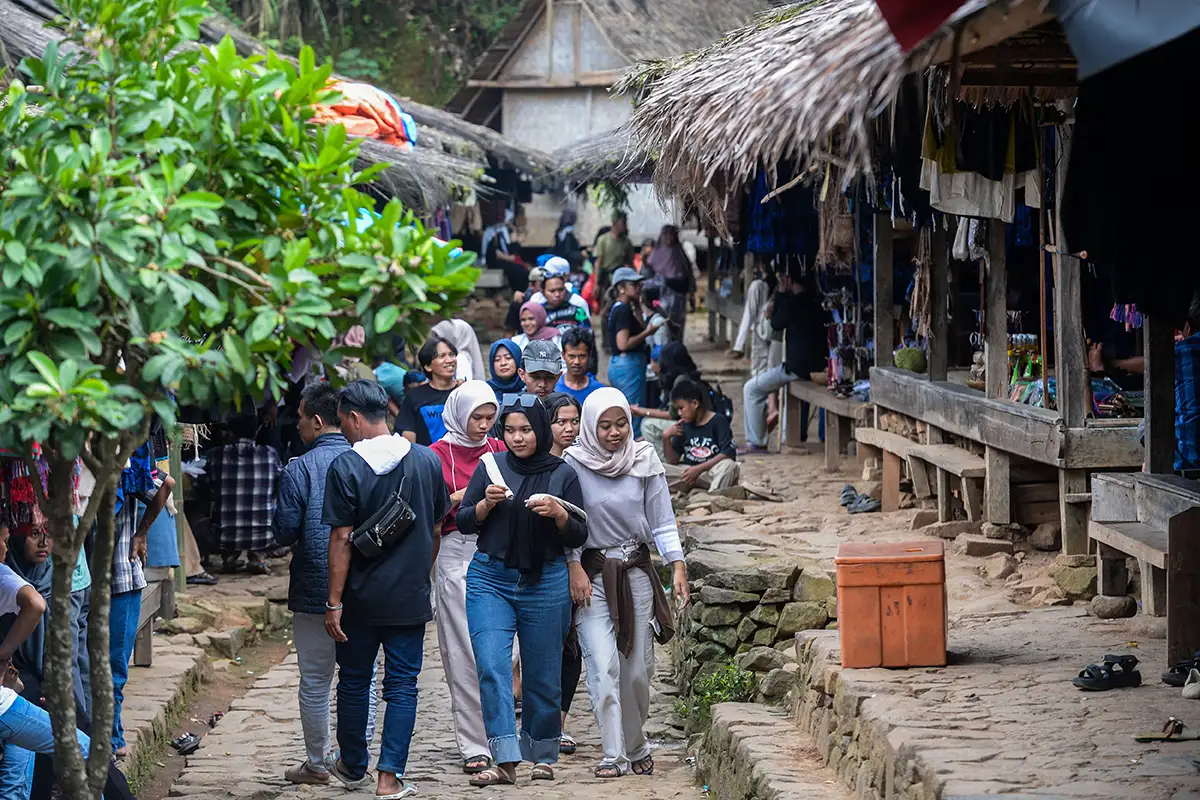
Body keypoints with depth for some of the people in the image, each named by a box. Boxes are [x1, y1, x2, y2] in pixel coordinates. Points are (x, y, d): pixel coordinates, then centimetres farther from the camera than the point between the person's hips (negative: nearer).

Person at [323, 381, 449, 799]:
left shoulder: (345, 467, -13)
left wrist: (334, 602, -9)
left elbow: (341, 539, -14)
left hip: (361, 597, -2)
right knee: (402, 685, 5)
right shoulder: (427, 461, -1)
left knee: (353, 681, 15)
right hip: (411, 596, 2)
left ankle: (352, 765, 29)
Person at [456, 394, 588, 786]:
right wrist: (487, 503, -12)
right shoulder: (491, 467, 4)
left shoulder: (563, 474, 2)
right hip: (490, 578, 0)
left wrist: (557, 513, -15)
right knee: (492, 667, -14)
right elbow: (463, 523, 7)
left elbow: (578, 537, 3)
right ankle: (505, 760, -17)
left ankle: (543, 757, 22)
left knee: (542, 673, 6)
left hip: (545, 582, 0)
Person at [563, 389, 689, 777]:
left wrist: (677, 565, -6)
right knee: (603, 667, -14)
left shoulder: (644, 461, 1)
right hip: (592, 574, -2)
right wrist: (574, 568, -10)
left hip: (637, 571, 2)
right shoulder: (574, 464, -4)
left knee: (636, 669, 5)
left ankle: (636, 748, 24)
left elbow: (662, 522, 4)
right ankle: (613, 755, -13)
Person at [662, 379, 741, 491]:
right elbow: (673, 461, 10)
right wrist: (666, 438, -7)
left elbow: (728, 454, -16)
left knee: (729, 465, -38)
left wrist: (699, 469, -20)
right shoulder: (684, 425, 9)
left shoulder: (718, 421, -5)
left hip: (713, 471, -4)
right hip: (689, 471, 5)